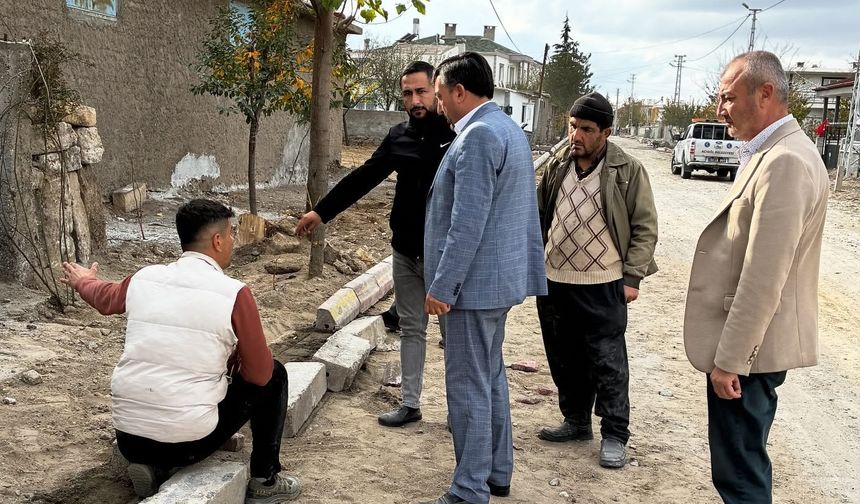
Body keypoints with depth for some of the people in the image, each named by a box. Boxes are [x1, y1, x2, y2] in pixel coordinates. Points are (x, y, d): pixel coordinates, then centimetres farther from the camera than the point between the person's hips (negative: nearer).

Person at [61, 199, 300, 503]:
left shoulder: (143, 279, 3)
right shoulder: (233, 293, -11)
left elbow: (104, 297, 28)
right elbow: (259, 374, -3)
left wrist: (82, 281, 52)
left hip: (128, 439, 5)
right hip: (189, 441, -5)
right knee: (273, 375, 16)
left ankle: (153, 466, 16)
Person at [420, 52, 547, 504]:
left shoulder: (478, 135, -18)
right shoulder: (510, 129, 14)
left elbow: (468, 221, -23)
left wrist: (442, 285, -19)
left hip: (476, 281, -10)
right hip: (501, 278, 10)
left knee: (468, 386, -2)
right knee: (491, 377, 18)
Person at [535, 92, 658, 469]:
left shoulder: (628, 171, -7)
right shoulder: (557, 168, 6)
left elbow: (645, 227, -4)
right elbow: (539, 218, 16)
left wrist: (632, 277, -9)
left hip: (603, 286, -5)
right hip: (554, 282, 5)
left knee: (608, 363, 2)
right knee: (565, 360, 15)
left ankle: (614, 436, 14)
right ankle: (576, 421, 32)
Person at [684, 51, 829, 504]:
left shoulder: (785, 161, -21)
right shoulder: (774, 153, 11)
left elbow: (764, 277, -25)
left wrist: (729, 360, -20)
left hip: (748, 348, -10)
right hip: (748, 343, 10)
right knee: (743, 463, 22)